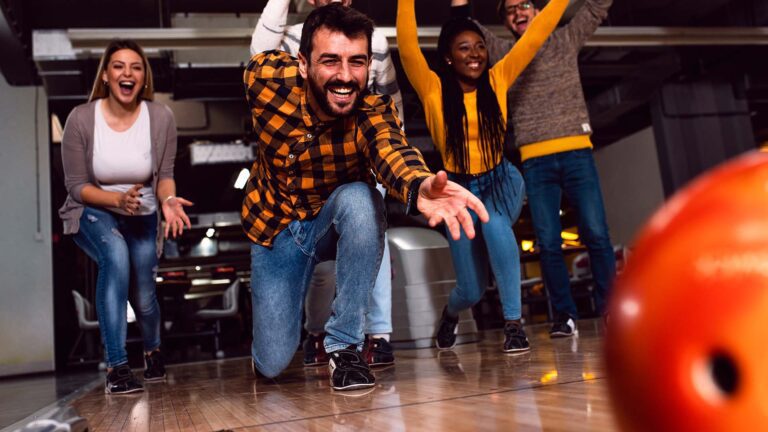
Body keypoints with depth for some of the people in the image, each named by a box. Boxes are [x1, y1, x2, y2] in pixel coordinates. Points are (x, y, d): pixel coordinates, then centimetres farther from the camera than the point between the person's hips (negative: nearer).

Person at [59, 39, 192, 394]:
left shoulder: (160, 117, -13)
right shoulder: (81, 118, -15)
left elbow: (164, 175, -7)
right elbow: (76, 185, -11)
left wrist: (168, 200, -29)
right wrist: (118, 199, -28)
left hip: (142, 215, 2)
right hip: (93, 212, -1)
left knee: (143, 294, -5)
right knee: (116, 255, -34)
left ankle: (153, 349, 35)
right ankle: (116, 367, -23)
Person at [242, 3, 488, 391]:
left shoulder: (374, 108, -25)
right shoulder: (270, 80, -22)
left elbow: (391, 149, -49)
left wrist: (419, 186, -71)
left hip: (336, 224, 0)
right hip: (276, 229, 1)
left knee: (360, 198, -38)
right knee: (272, 363, -5)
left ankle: (343, 344, -20)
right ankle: (271, 311, 35)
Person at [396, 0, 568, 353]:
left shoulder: (497, 79, -5)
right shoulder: (433, 90, -11)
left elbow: (535, 36, -4)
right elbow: (407, 46, -23)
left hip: (501, 180, 1)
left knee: (495, 227, -37)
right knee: (471, 290, 2)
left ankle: (513, 323, -23)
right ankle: (450, 313, 42)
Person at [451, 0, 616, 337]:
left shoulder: (565, 39, 16)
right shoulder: (503, 54, 16)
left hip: (576, 153, 0)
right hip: (535, 162, 0)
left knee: (596, 234, -5)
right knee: (548, 243, -3)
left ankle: (611, 309, 6)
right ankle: (565, 316, 6)